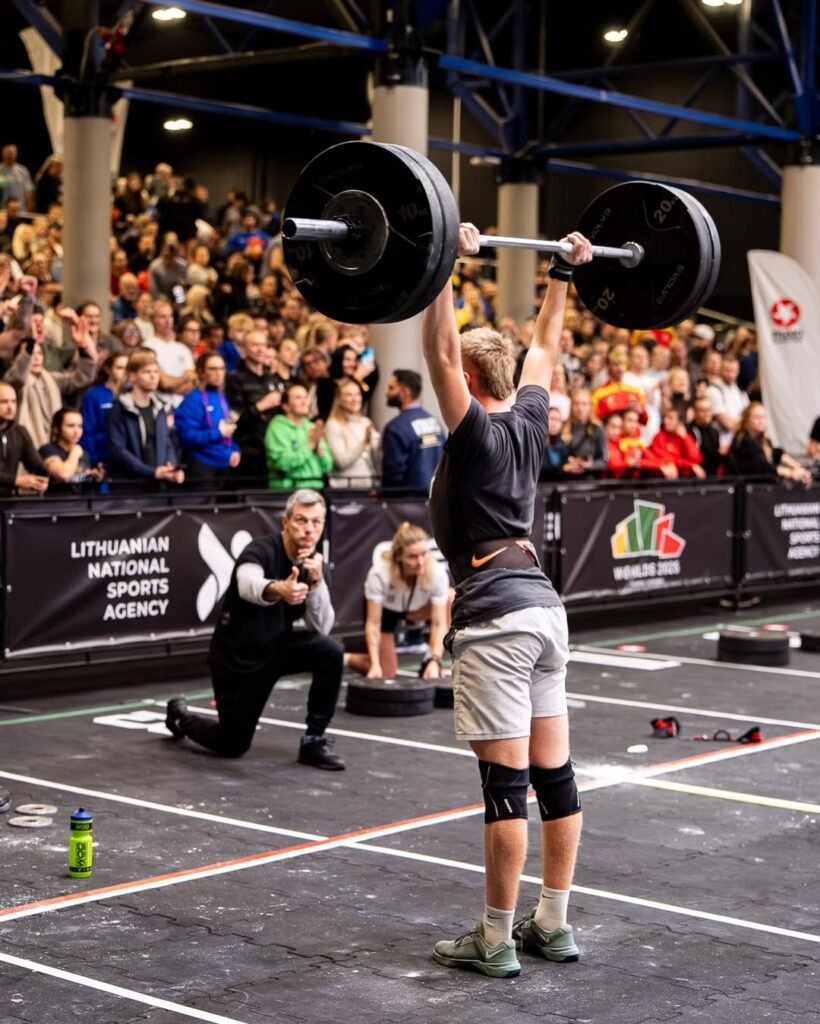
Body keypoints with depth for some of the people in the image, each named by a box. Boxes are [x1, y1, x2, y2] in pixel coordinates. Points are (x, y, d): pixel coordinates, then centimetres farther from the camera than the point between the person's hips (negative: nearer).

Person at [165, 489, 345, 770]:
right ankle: (181, 717, 36)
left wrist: (316, 582, -29)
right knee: (233, 746, 4)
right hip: (236, 657, -5)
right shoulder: (261, 551, -24)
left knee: (330, 650, -23)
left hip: (276, 647, 5)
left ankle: (314, 741, -9)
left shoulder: (315, 564, -7)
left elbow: (321, 628, -14)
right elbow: (248, 585, -49)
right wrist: (279, 589, -71)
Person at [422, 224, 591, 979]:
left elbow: (441, 352, -20)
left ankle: (496, 941, 1)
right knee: (554, 774, 10)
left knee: (506, 783, -5)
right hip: (544, 607, 8)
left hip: (496, 618, -8)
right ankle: (553, 925, 19)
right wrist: (564, 274, 29)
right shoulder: (529, 421, 11)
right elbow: (546, 347, 25)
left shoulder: (477, 432, -8)